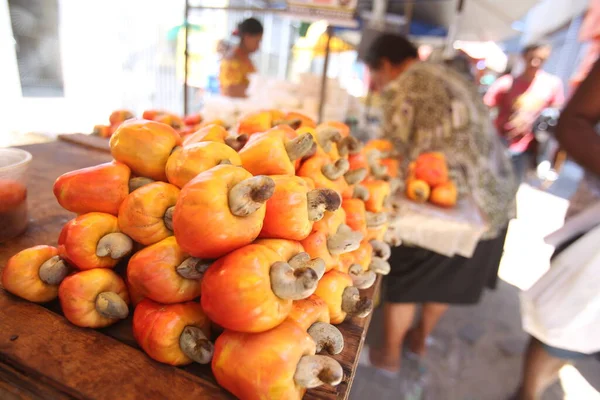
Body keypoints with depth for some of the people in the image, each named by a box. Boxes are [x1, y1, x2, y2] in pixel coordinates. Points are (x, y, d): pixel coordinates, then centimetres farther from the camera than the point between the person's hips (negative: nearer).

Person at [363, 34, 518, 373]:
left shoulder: (402, 85, -5)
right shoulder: (453, 77, 19)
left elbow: (397, 149, -7)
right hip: (499, 194, 9)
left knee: (405, 276, 9)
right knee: (447, 274, 24)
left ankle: (390, 354, 27)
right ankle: (421, 338, 44)